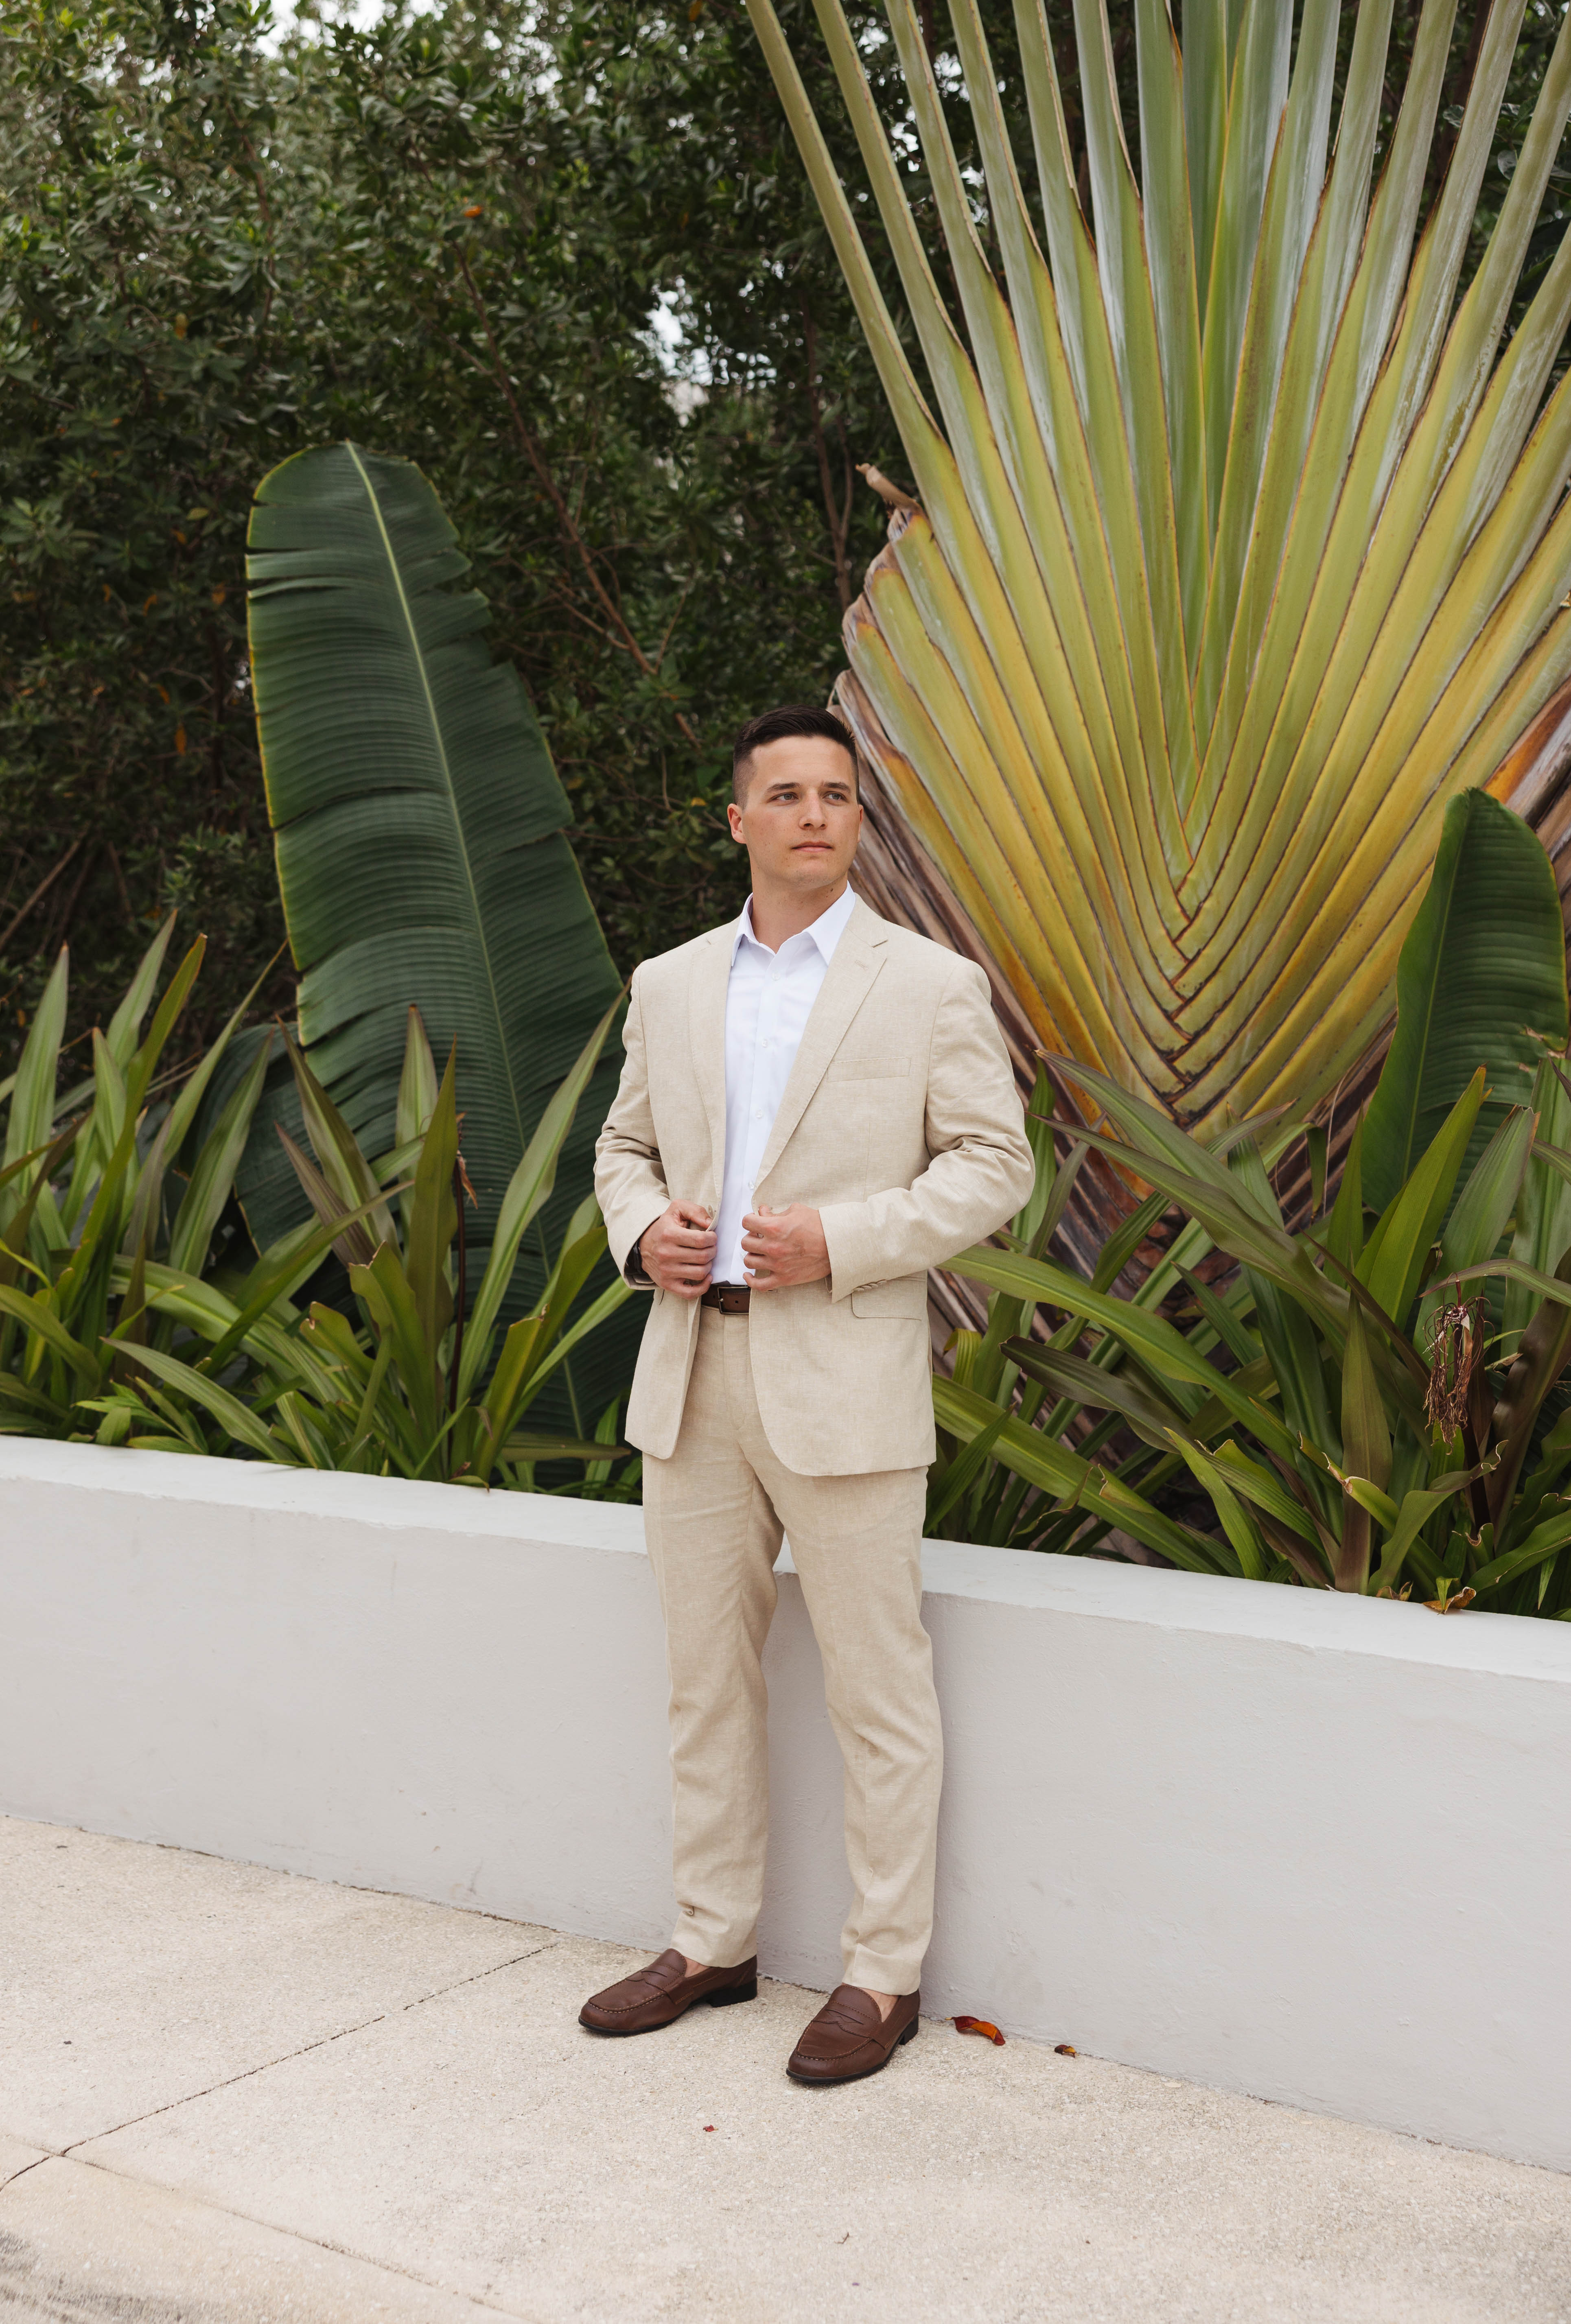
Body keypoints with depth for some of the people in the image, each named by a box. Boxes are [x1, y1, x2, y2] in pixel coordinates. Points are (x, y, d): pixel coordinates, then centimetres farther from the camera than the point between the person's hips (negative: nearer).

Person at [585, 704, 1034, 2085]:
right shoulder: (670, 986, 13)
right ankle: (714, 1943, 27)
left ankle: (883, 1975, 14)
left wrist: (839, 1241, -16)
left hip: (844, 1381, -5)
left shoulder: (931, 985, 0)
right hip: (691, 1370, 5)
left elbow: (992, 1165, -4)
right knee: (706, 1675, 13)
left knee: (876, 1692, 1)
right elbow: (626, 1143, 21)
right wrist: (642, 1229, -2)